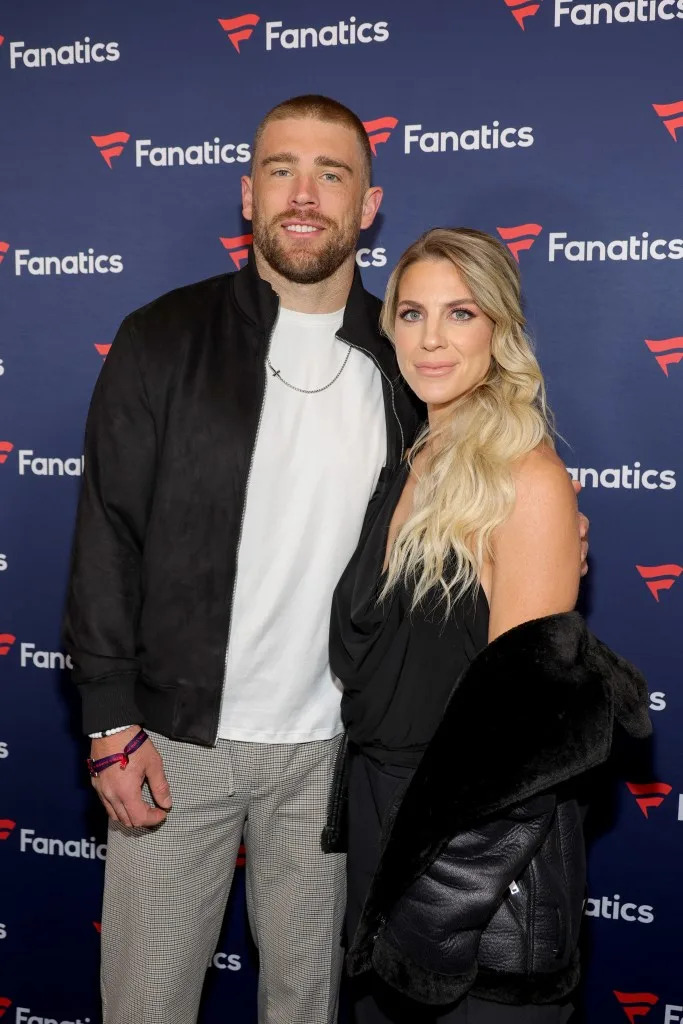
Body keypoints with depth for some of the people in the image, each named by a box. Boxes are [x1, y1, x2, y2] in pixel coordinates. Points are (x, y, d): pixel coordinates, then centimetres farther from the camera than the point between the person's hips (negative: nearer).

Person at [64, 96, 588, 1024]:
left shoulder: (402, 359, 2)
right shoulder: (164, 339, -5)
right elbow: (109, 538, -5)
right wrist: (111, 723, -8)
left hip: (329, 744, 2)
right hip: (175, 736, -1)